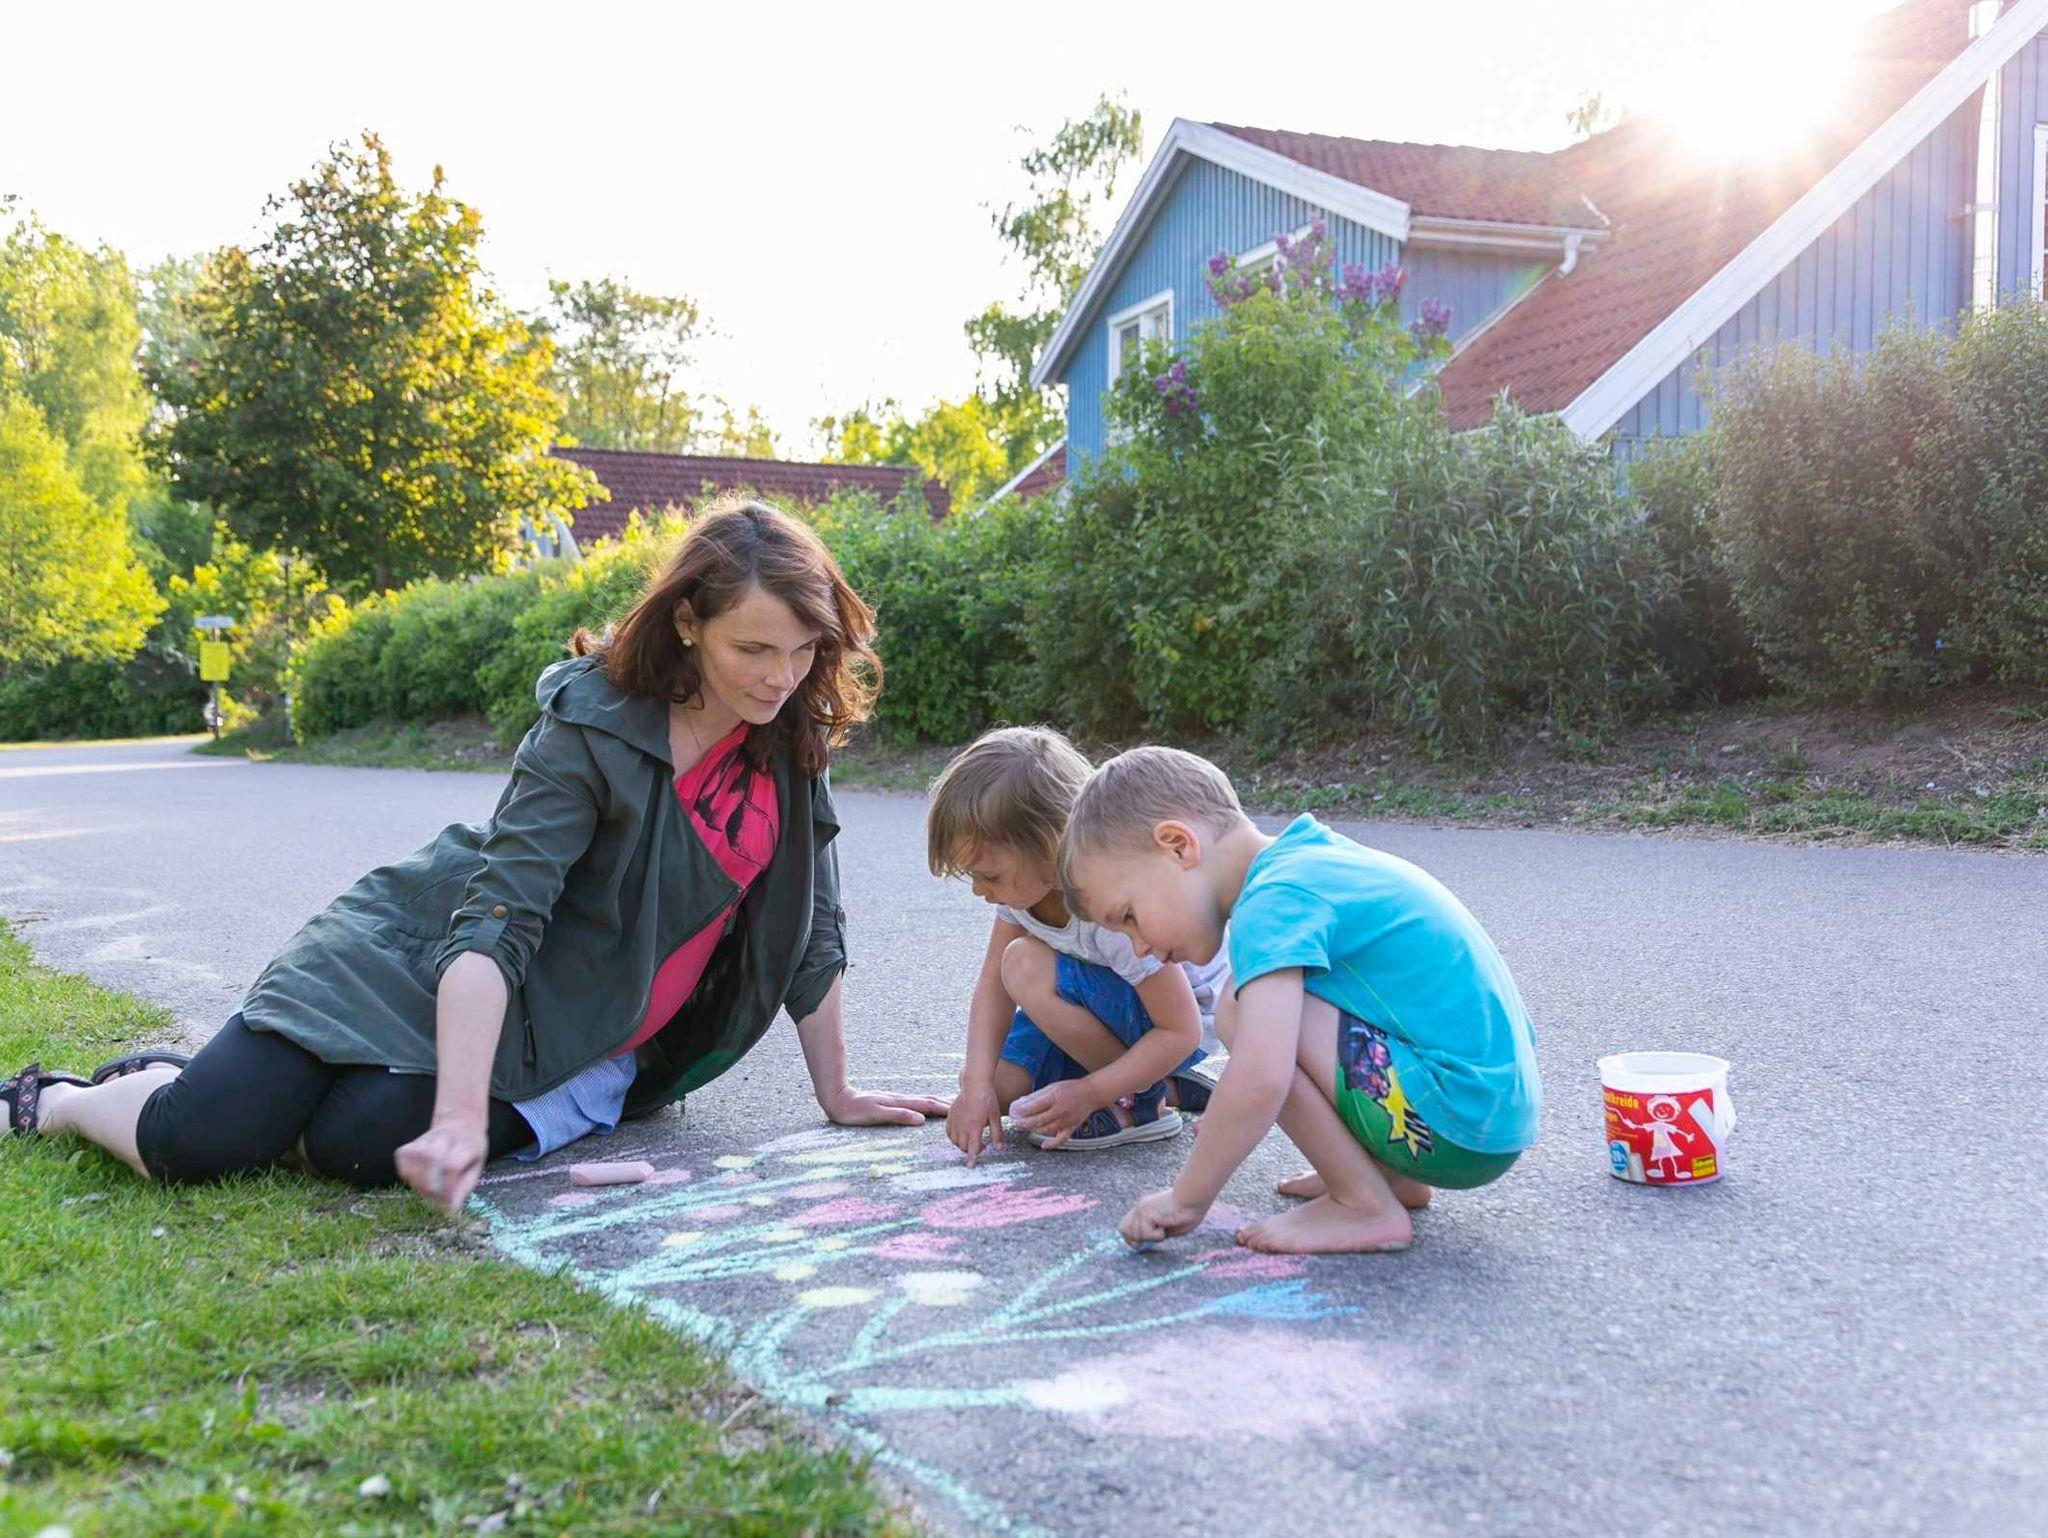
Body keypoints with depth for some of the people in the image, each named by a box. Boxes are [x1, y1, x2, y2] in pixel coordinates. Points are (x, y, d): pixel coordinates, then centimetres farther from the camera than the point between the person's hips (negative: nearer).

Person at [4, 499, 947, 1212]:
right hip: (434, 960, -4)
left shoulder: (789, 734, -6)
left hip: (576, 1050, 4)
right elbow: (497, 920, -28)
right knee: (193, 1142, -19)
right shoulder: (592, 726, -21)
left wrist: (835, 1094, 2)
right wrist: (459, 1117, -38)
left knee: (358, 1143, -23)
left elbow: (811, 927, 2)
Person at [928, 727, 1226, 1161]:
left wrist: (1089, 1093, -30)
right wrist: (978, 1084, -18)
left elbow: (1181, 1031, -29)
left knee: (1028, 966, -29)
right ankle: (1162, 1081, 9)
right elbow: (992, 981, -9)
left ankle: (1143, 1100, -12)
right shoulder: (1023, 878, -14)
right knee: (1001, 1084, -4)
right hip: (1104, 1004, 8)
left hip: (1179, 1016, -8)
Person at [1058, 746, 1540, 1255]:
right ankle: (1393, 1175, 16)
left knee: (1239, 1013, -17)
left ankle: (1367, 1206, -7)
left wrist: (1186, 1200, -16)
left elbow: (1260, 1081, -29)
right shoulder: (1308, 858, 13)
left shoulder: (1273, 901, -17)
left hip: (1454, 1130, -10)